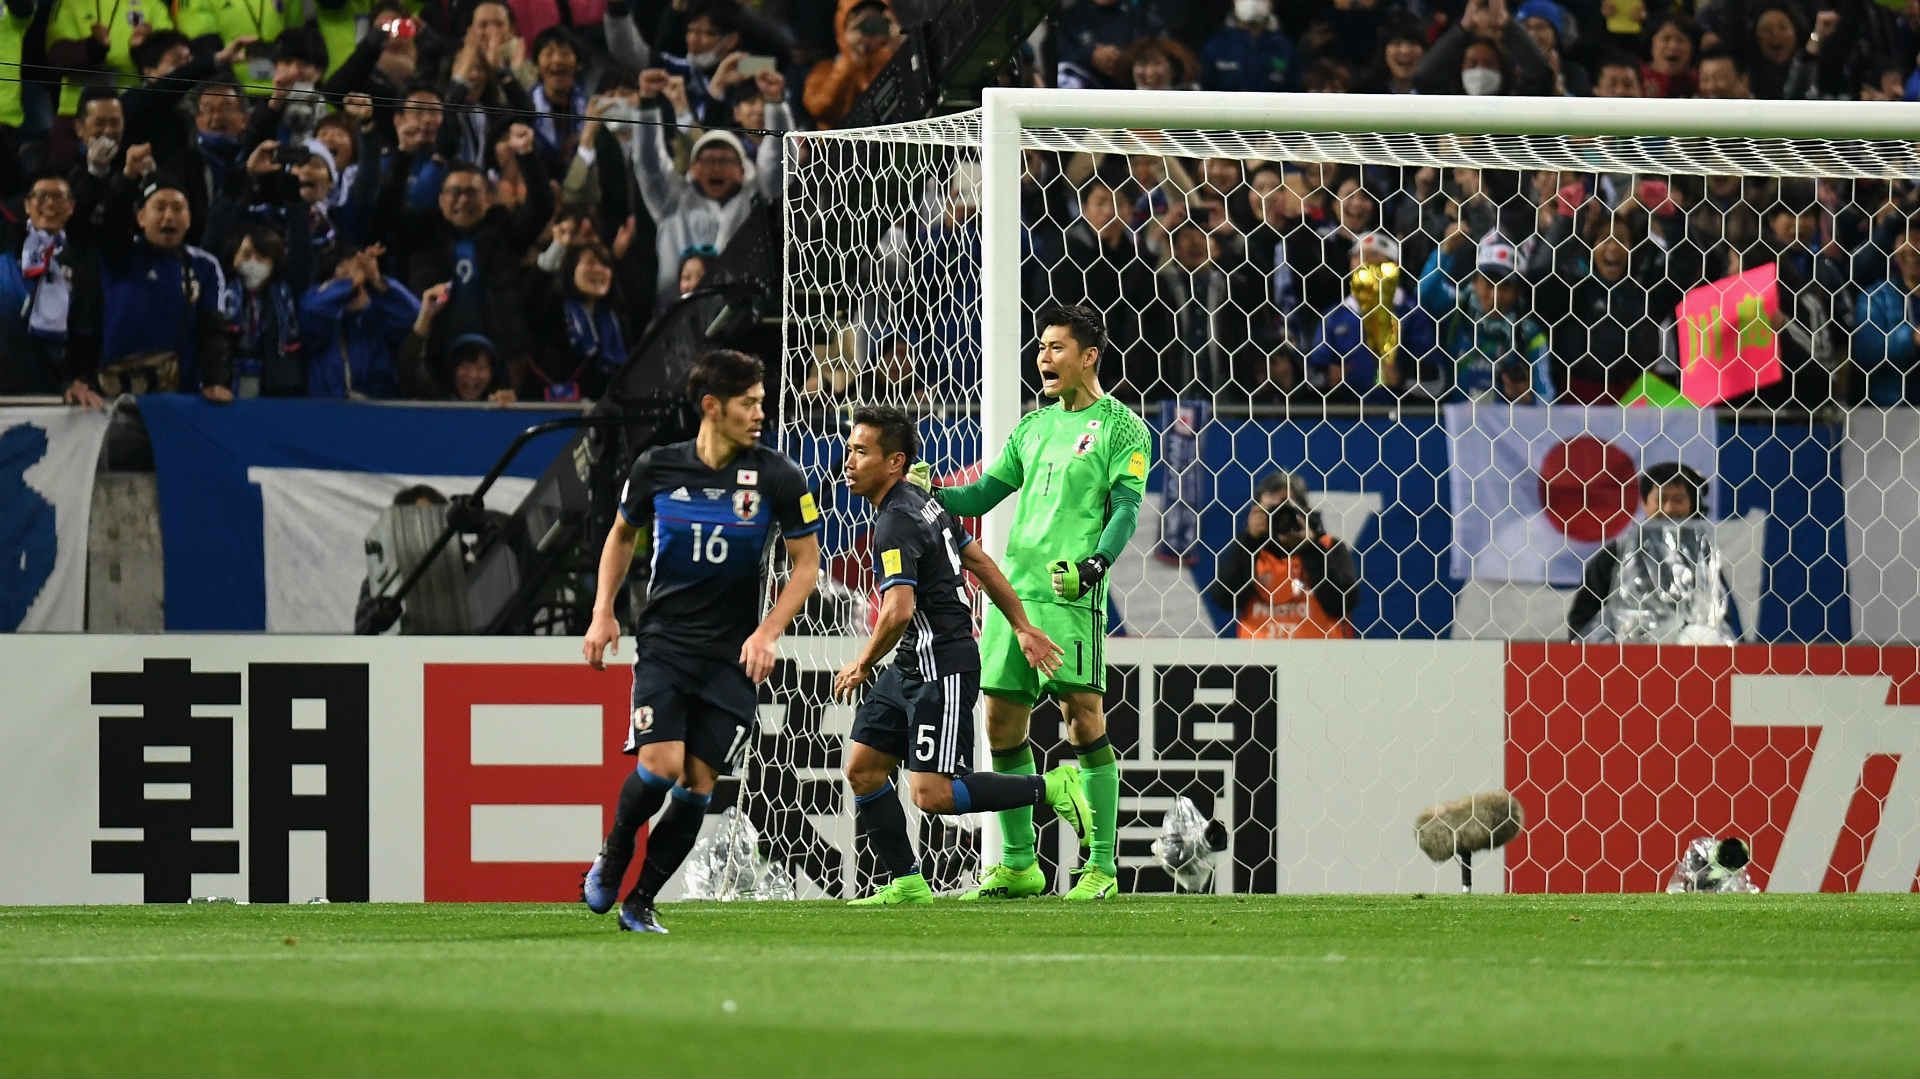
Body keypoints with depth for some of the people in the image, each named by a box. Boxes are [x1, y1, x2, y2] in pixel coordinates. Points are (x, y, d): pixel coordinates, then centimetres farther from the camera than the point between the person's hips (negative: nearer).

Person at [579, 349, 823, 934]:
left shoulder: (777, 477, -6)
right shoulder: (657, 468, -3)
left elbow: (807, 562, 3)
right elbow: (623, 535, 15)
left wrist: (767, 633, -8)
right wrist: (603, 612, 6)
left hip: (732, 655, 1)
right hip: (664, 641, -1)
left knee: (699, 783, -4)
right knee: (661, 765, -18)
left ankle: (640, 902, 10)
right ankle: (612, 859, 10)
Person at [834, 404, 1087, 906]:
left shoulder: (896, 524, -19)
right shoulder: (923, 503, 12)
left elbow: (898, 611, -28)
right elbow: (982, 564, 19)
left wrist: (862, 666, -13)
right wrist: (1023, 627, 22)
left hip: (942, 668, -10)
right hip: (910, 668, 10)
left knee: (932, 795, -14)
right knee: (862, 767, 7)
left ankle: (1050, 788, -4)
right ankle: (907, 883, 12)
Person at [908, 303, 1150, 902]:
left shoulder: (1120, 427, 1)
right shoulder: (1034, 425, 20)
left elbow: (1127, 508, -9)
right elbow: (982, 495, 21)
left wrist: (1094, 564, -25)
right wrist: (931, 494, 2)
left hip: (1071, 594, -7)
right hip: (1014, 588, 7)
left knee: (1084, 718, -9)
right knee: (1003, 723, 5)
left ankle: (1101, 866, -5)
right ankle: (1019, 864, 14)